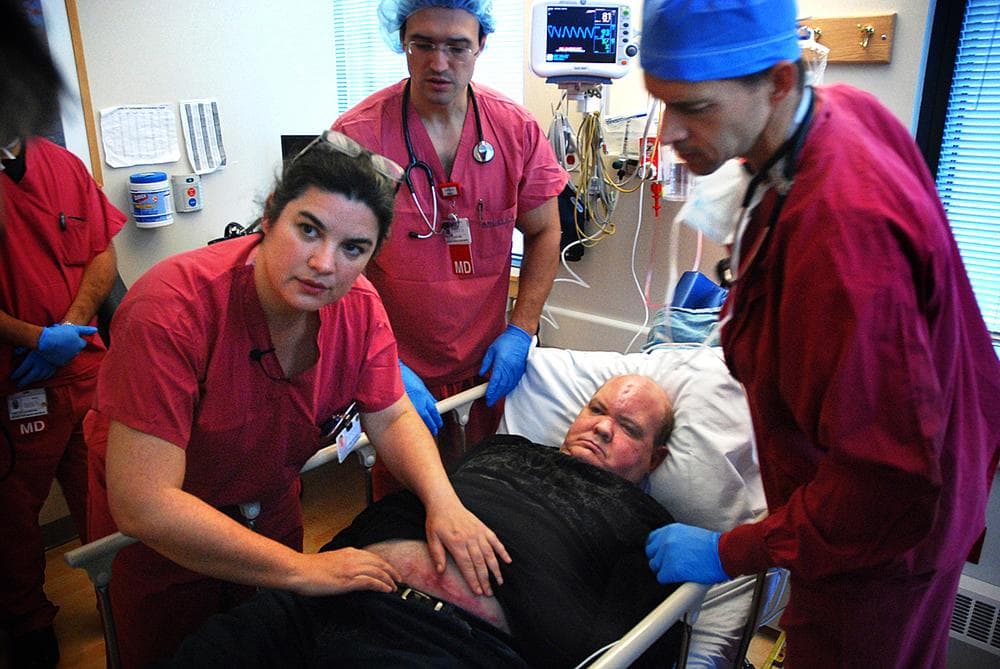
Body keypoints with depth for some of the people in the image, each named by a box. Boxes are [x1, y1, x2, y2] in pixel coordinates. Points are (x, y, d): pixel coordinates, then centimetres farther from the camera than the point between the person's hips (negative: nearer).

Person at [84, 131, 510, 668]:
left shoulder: (358, 306, -19)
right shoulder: (174, 309, -36)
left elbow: (391, 418, -9)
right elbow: (143, 504, -36)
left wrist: (442, 502, -28)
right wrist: (300, 569, -34)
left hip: (271, 511, 5)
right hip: (158, 535, -4)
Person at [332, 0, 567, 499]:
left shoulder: (516, 129, -5)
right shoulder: (356, 135, -14)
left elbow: (543, 232, 5)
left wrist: (521, 329, -3)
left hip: (486, 366, 3)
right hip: (394, 368, -2)